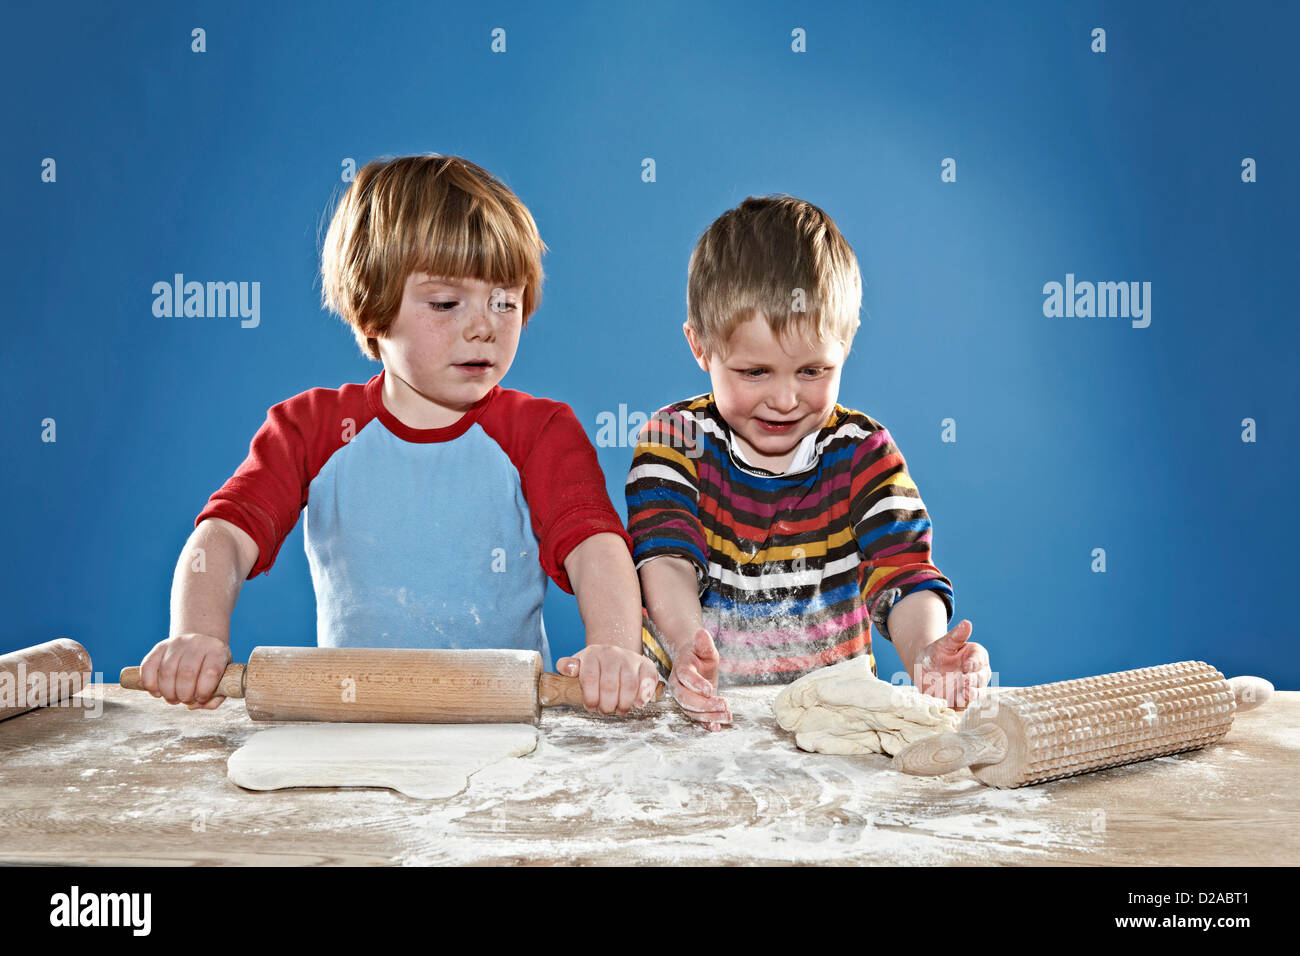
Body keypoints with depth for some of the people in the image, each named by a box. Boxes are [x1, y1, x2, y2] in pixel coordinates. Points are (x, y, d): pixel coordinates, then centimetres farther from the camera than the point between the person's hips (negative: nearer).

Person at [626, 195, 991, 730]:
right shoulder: (673, 440, -2)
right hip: (695, 706, -1)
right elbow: (666, 556, -15)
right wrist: (687, 647, -36)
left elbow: (900, 568, -9)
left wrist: (927, 653, -31)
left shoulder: (863, 452, 1)